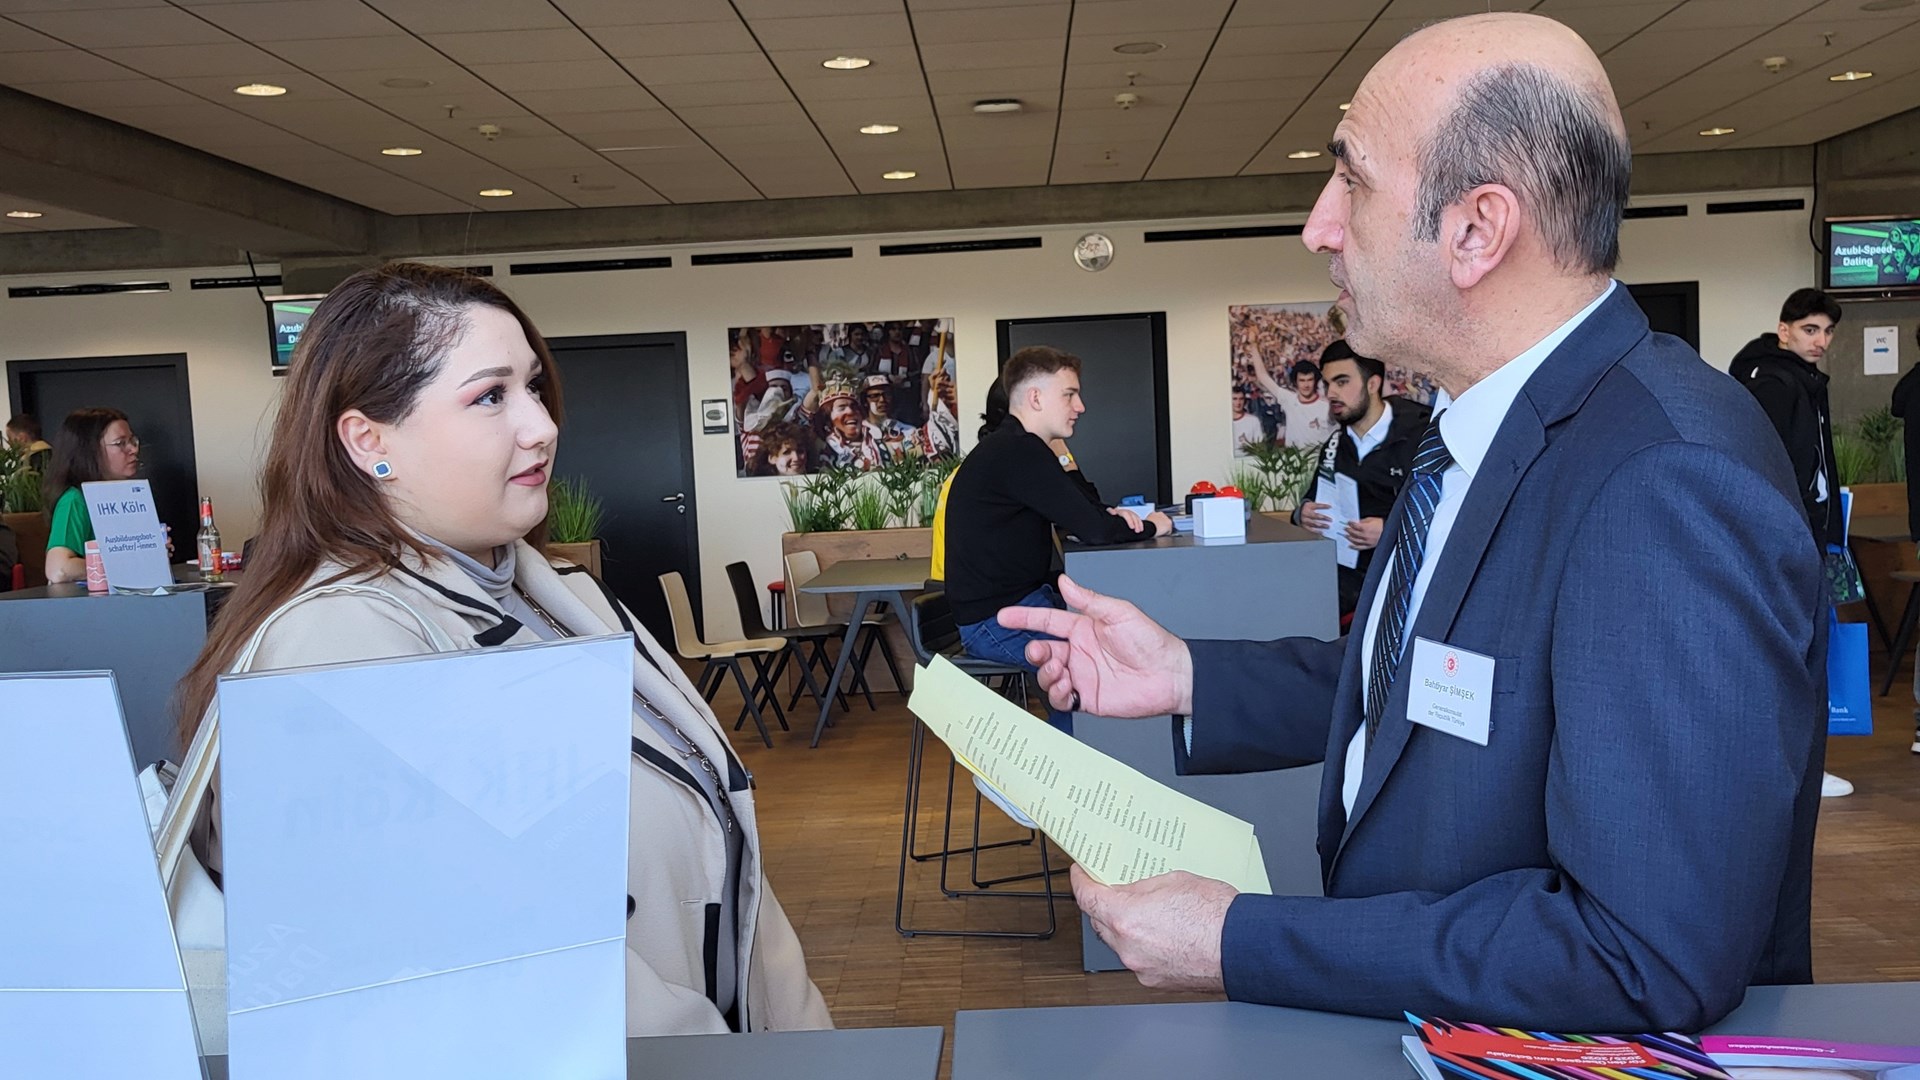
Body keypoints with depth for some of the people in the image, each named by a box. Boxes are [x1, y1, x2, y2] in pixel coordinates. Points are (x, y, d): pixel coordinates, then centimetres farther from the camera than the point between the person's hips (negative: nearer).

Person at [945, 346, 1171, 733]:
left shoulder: (1013, 448, 12)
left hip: (1019, 599, 10)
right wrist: (1149, 527, -5)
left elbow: (1077, 512, 21)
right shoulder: (1018, 452, -20)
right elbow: (1092, 530, -23)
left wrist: (1111, 514, -1)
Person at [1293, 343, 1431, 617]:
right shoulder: (1336, 444, 14)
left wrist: (1390, 531, -21)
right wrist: (1303, 512, 0)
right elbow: (1312, 498, 23)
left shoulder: (1419, 438, -9)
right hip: (1347, 566, 6)